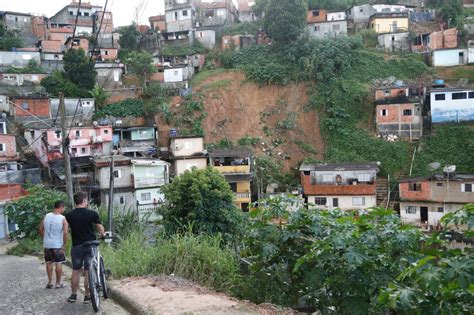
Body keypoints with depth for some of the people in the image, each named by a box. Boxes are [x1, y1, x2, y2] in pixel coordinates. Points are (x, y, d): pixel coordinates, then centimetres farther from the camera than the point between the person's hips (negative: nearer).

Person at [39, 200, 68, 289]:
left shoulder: (46, 216, 1)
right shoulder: (63, 219, -12)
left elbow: (41, 229, 7)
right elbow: (65, 233, -17)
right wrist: (64, 244, -7)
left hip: (47, 244, 4)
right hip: (57, 245, -4)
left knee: (49, 263, 16)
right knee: (59, 263, 6)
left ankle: (50, 282, 20)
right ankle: (58, 283, 12)